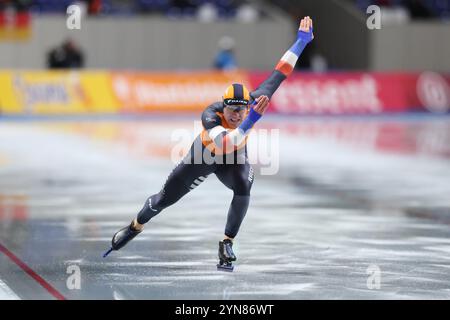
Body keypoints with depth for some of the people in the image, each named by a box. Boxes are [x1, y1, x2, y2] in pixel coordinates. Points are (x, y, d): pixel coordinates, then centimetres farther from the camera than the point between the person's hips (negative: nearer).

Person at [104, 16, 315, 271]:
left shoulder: (254, 103, -33)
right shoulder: (210, 116, -43)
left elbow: (278, 75, -24)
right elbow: (226, 142, -61)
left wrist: (301, 41, -22)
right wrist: (248, 123, -76)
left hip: (235, 159, 2)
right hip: (203, 156, -2)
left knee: (244, 186, -32)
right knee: (165, 198, 11)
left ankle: (227, 244, -13)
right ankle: (136, 226, 45)